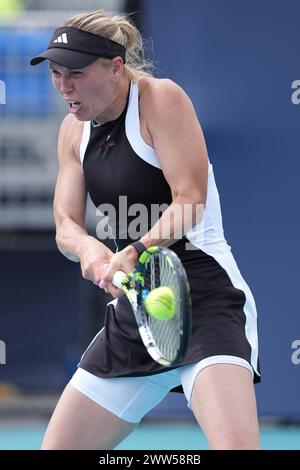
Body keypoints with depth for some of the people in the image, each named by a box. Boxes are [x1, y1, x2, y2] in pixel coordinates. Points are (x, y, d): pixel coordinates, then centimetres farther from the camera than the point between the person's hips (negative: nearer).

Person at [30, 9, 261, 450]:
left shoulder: (160, 97, -10)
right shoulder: (74, 130, 11)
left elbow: (189, 199, -18)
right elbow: (66, 225, 5)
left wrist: (134, 253, -33)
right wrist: (88, 247, -19)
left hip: (204, 297, -8)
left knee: (235, 445, -29)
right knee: (57, 446, 8)